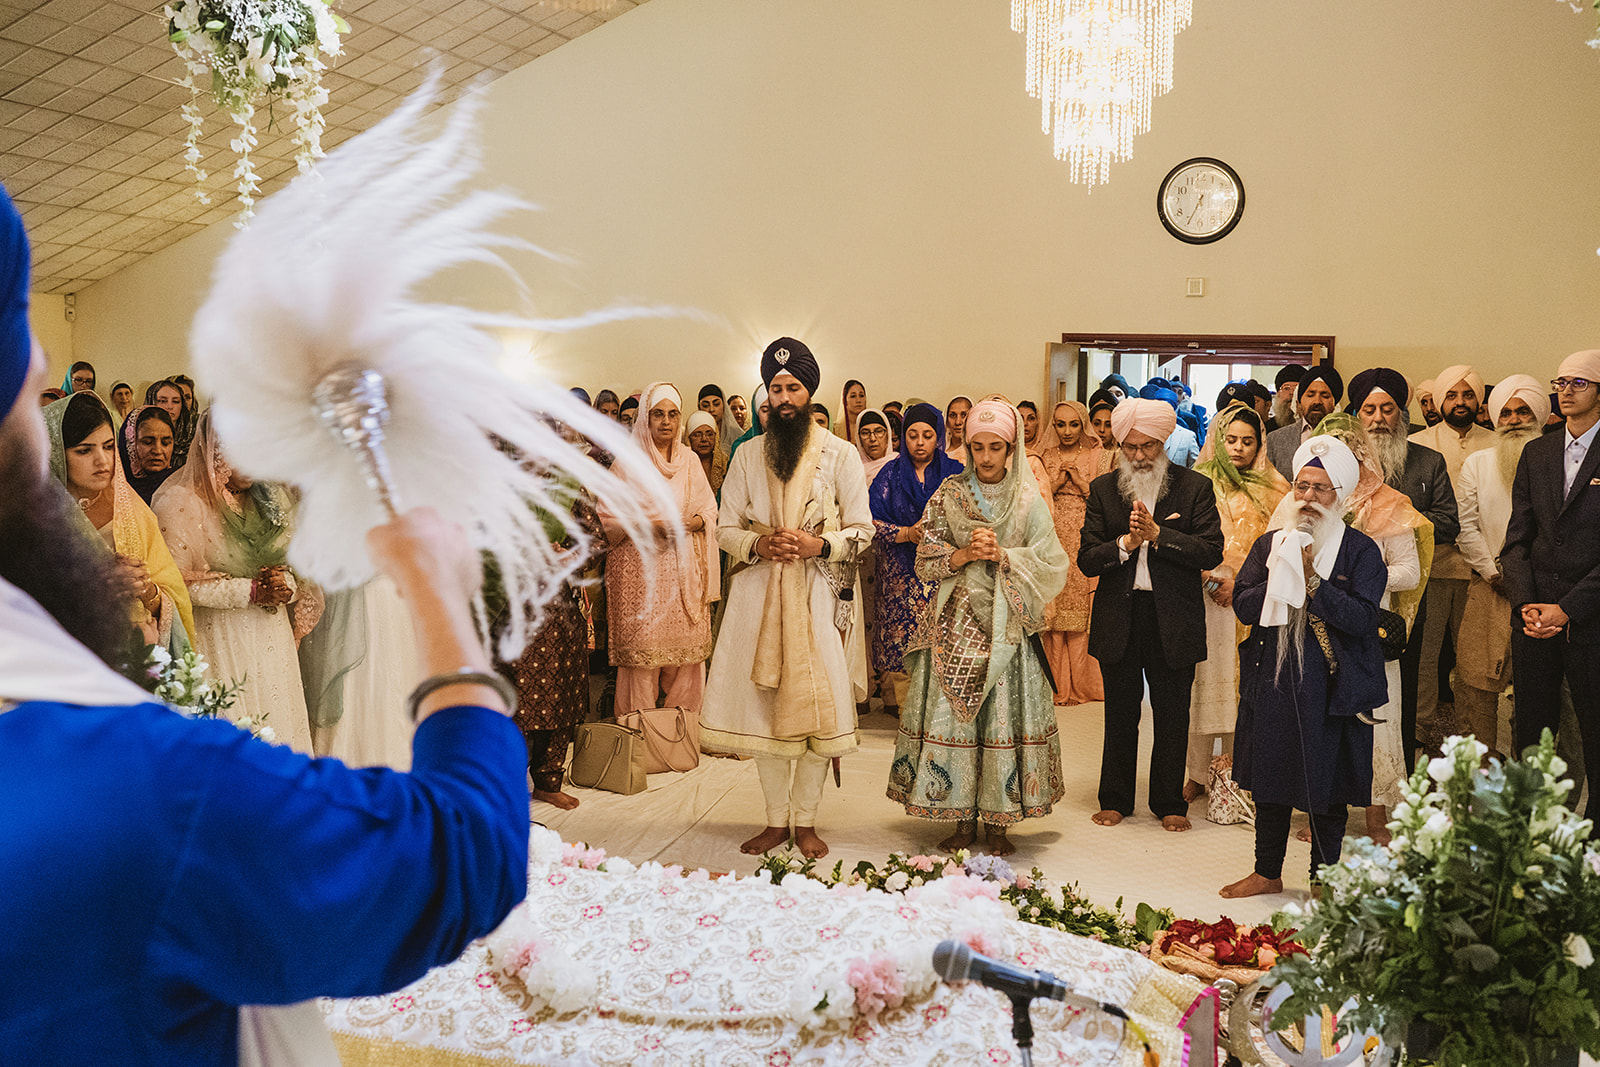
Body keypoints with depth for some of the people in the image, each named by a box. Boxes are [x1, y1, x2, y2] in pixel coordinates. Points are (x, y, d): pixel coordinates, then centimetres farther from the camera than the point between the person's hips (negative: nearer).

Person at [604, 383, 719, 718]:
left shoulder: (689, 460, 14)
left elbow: (710, 512, 12)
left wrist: (688, 522, -9)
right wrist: (651, 523, -14)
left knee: (687, 647, 0)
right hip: (640, 569, -3)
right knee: (642, 650, -6)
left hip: (684, 571, 3)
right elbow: (607, 518, -2)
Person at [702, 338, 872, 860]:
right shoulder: (747, 456, 9)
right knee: (765, 704, 4)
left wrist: (818, 544, -16)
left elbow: (862, 529, 1)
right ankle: (776, 820, 17)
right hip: (760, 594, 2)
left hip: (820, 596, -2)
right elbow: (725, 528, 9)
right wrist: (758, 545, -11)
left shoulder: (840, 454, 2)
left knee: (817, 704, -1)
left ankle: (805, 820, 13)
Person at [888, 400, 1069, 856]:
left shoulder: (1028, 501, 4)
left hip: (1006, 625, -1)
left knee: (1004, 714, -2)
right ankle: (963, 818, 12)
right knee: (951, 713, -1)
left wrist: (1002, 556, -13)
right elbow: (926, 562, 2)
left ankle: (998, 822, 10)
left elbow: (1049, 564, -2)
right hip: (956, 624, 1)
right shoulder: (949, 495, 6)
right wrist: (966, 554, -13)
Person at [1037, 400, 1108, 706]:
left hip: (1086, 540, -1)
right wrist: (1055, 483, -3)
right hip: (1053, 541, 2)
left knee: (1084, 610, -7)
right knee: (1052, 610, -4)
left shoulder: (1099, 456, 8)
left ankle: (1083, 684, 1)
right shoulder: (1044, 458, 13)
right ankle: (1058, 686, 2)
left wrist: (1082, 482, -8)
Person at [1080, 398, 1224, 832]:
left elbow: (1212, 552, -11)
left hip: (1173, 619, -1)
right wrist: (1126, 543, -19)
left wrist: (1158, 534, -19)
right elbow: (1087, 560, -2)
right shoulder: (1102, 489, 4)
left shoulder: (1195, 488, -1)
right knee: (1120, 715, 12)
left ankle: (1169, 803, 22)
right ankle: (1115, 800, 25)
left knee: (1173, 717, 8)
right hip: (1119, 618, 1)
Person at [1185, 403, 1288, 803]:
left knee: (1247, 684, 0)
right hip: (1207, 598, -1)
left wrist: (1238, 579, -8)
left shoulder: (1273, 489, 11)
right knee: (1204, 682, -2)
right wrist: (1212, 578, -12)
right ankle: (1198, 774, 6)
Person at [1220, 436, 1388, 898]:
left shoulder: (1360, 550, -4)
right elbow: (1243, 606, -2)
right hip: (1272, 680, 3)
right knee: (1271, 780, 13)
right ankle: (1267, 872, 28)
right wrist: (1284, 577, -15)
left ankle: (1323, 878, 23)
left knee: (1326, 788, 6)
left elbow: (1362, 618, -15)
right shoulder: (1270, 543, 7)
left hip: (1331, 686, -3)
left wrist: (1312, 581, -20)